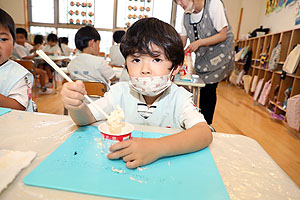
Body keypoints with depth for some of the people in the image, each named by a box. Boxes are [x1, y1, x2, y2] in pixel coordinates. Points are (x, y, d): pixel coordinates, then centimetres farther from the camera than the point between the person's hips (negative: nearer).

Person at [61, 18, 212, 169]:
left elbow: (205, 134, -28)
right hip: (120, 166, 2)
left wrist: (157, 148, -43)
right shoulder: (121, 92, -6)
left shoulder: (179, 98, -14)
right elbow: (87, 118, -7)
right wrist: (77, 107, -31)